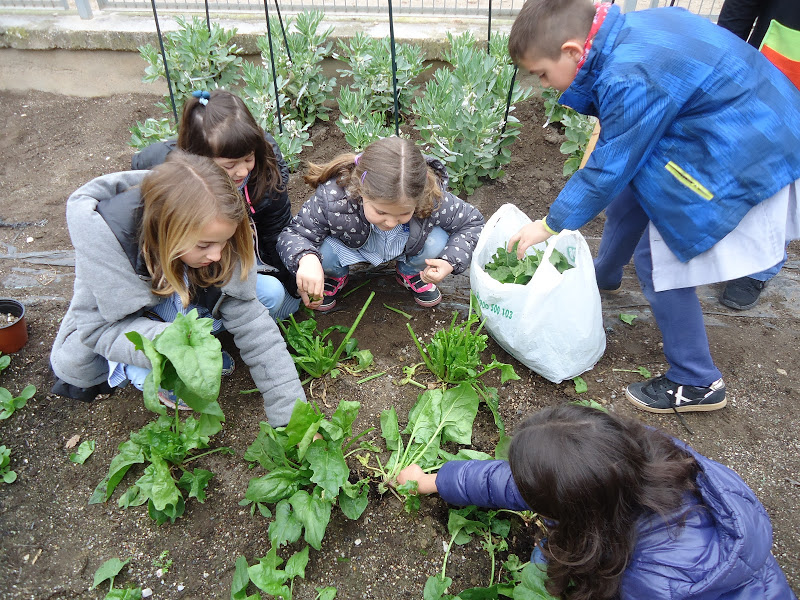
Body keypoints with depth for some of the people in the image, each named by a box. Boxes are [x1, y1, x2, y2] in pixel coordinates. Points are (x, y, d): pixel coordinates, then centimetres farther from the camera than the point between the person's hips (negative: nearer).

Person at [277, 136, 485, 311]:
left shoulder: (433, 199, -36)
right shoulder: (332, 198, -40)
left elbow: (473, 221, -19)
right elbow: (293, 234, -31)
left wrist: (450, 262, -36)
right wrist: (306, 259, -57)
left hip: (408, 248, 1)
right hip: (352, 248, 0)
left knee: (437, 241, -29)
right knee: (322, 251, -30)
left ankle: (410, 273, 9)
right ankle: (335, 276, 10)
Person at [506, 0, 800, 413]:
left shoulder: (632, 80, -29)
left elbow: (607, 171, -19)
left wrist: (550, 225, -9)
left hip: (746, 164, -10)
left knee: (658, 259, -6)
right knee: (628, 197, 22)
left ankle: (696, 384, 10)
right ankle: (604, 275, 52)